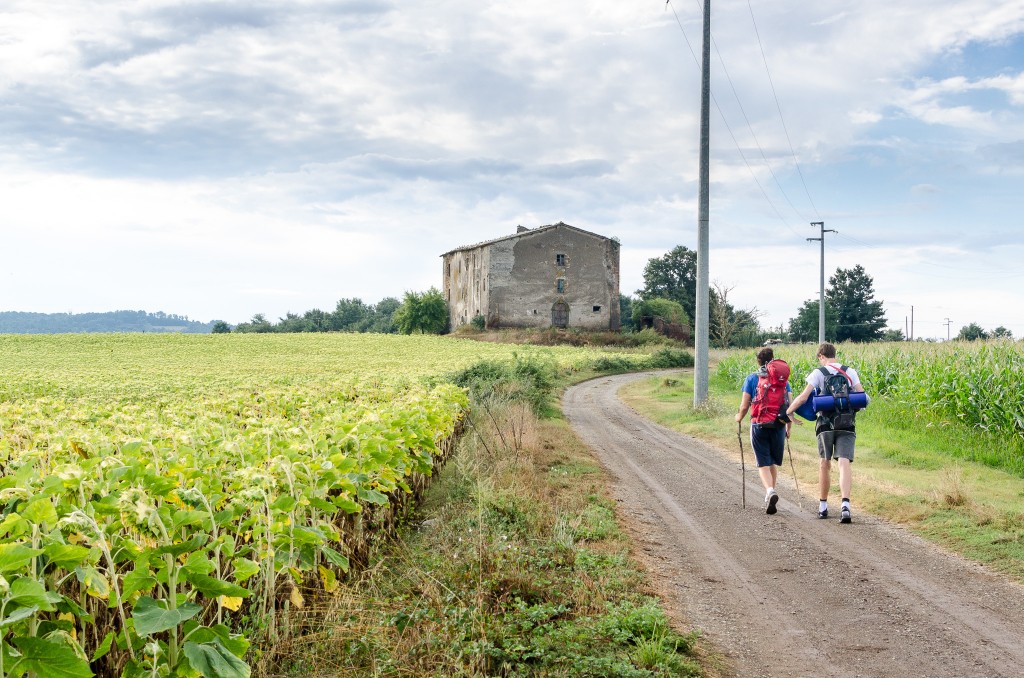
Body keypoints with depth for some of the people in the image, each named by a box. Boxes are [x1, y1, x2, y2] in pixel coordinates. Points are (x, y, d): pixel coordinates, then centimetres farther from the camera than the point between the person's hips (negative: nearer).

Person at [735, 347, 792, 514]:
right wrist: (788, 428, 14)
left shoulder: (752, 379, 0)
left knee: (763, 463, 0)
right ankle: (770, 495, 24)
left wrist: (739, 418, 19)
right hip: (778, 426, 2)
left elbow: (744, 406, -3)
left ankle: (770, 490, -24)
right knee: (773, 462, 17)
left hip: (758, 425, -2)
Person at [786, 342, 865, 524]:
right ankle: (845, 504, -27)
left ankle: (823, 506, 22)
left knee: (824, 464, 12)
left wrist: (787, 412, 6)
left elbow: (803, 397, -6)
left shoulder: (818, 373, 0)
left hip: (825, 424, -1)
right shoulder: (850, 372, 8)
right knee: (844, 463, -8)